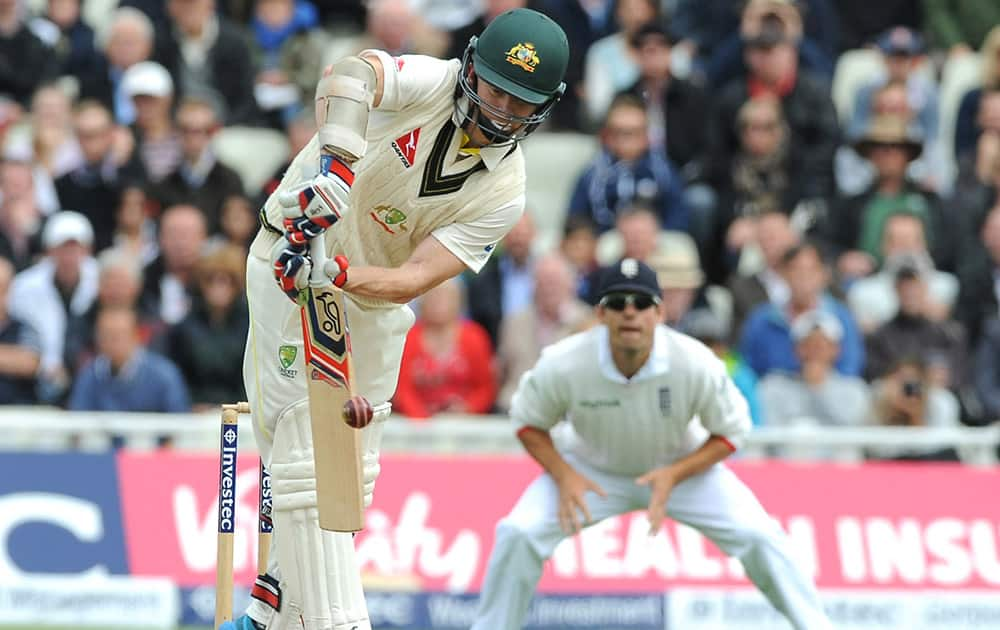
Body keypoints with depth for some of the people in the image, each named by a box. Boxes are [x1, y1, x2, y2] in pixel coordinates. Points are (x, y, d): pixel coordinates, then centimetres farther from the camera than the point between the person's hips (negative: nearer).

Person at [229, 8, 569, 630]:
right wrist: (337, 162, -58)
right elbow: (353, 73, -42)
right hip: (292, 263, -4)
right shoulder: (430, 83, -19)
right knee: (310, 456, -10)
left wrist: (339, 274, -40)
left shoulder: (505, 194, -13)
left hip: (373, 302, 4)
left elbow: (413, 280, -22)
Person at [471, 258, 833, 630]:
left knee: (757, 536, -16)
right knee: (518, 535, -20)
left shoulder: (696, 365, -29)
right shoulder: (563, 365, -29)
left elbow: (731, 432, -13)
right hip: (593, 470, 0)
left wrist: (674, 475, -27)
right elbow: (528, 422, -9)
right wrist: (563, 475, -25)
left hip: (683, 466, 0)